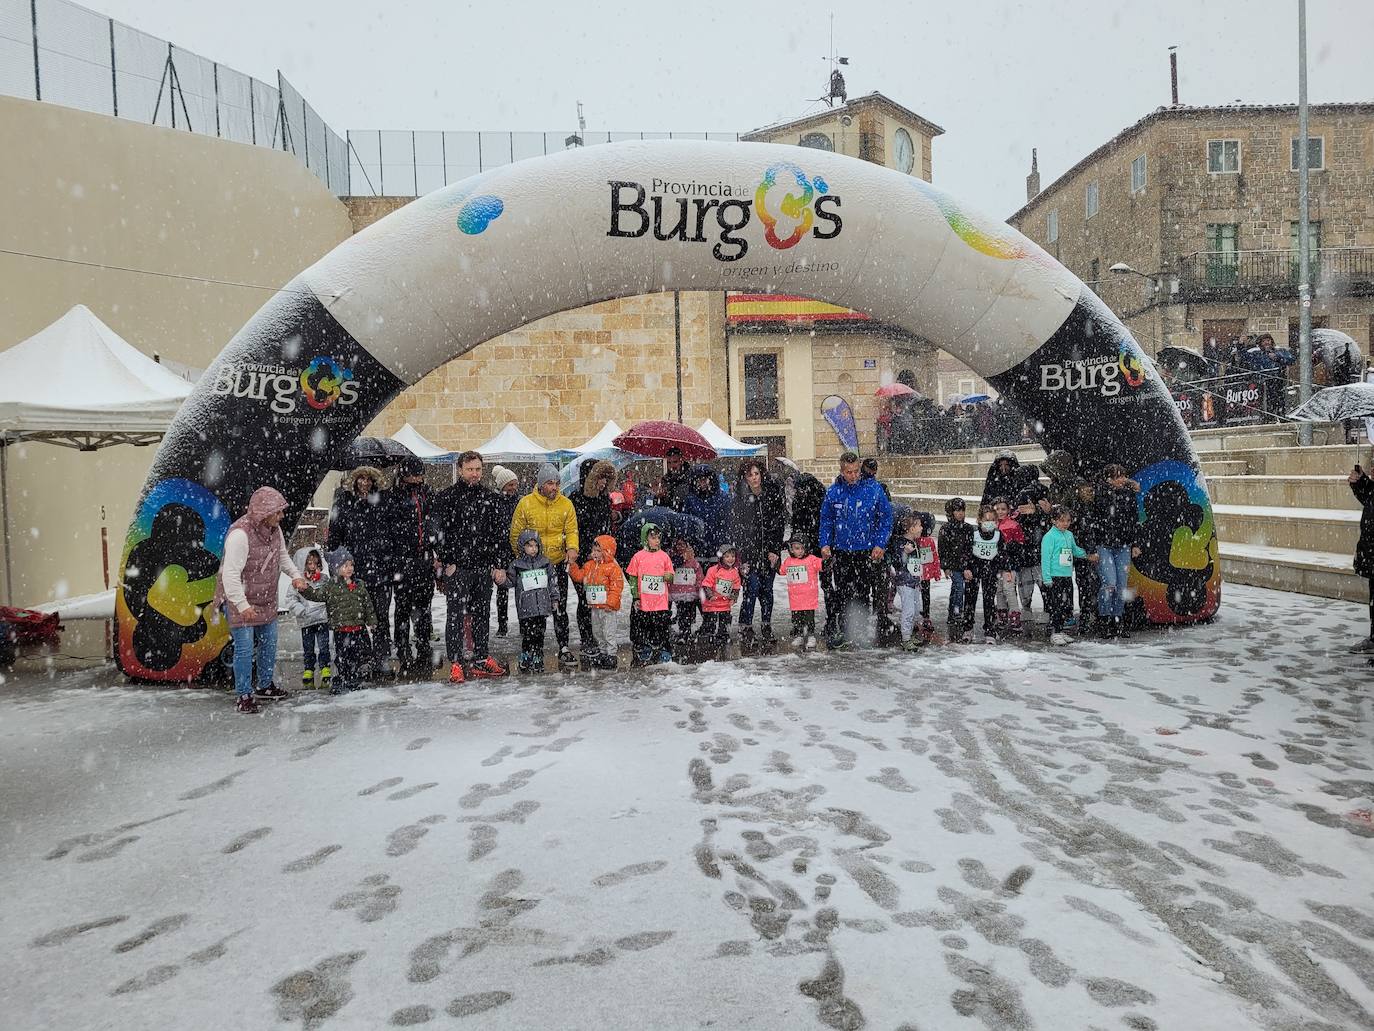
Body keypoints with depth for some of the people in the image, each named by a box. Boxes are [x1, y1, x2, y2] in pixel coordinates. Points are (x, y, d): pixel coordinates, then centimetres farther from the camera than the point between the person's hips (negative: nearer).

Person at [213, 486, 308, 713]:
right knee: (244, 649, -4)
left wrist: (295, 575, 0)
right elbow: (230, 574, -28)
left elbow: (282, 555, 16)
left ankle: (265, 685, 36)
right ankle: (243, 695, 10)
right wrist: (243, 605, -30)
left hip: (267, 600, 8)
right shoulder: (240, 534, -28)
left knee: (269, 643, 18)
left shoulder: (274, 528, -2)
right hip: (240, 602, -8)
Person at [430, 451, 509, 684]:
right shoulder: (445, 497, -1)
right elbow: (437, 532, -4)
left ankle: (482, 659, 20)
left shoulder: (491, 498, 11)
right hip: (456, 568, -4)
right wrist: (446, 562, -9)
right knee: (456, 616, -2)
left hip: (484, 568, 4)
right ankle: (455, 663, 3)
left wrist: (500, 565, 7)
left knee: (482, 614, 11)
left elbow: (499, 534, 12)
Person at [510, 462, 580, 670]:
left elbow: (571, 530, 3)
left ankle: (564, 649, 2)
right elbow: (515, 534, 1)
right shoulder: (526, 503, -6)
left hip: (558, 562, 1)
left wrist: (572, 548, -17)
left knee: (559, 608, -3)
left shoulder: (566, 504, 0)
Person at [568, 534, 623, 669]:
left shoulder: (613, 567, -12)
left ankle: (611, 656, 5)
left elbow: (616, 587, -16)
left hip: (607, 607, -8)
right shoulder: (589, 565, 11)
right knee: (596, 632, 15)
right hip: (594, 606, 8)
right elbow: (579, 576, 13)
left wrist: (610, 603, -20)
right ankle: (602, 653, 27)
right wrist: (572, 564, 3)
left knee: (607, 632, -4)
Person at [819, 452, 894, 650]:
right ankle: (846, 634, 15)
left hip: (866, 551, -2)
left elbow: (885, 518, -2)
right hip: (841, 551, 3)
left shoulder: (874, 488, -6)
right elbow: (826, 520, 10)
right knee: (842, 595, 6)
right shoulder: (833, 491, 2)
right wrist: (825, 543, 1)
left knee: (862, 596, 4)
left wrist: (879, 544, -8)